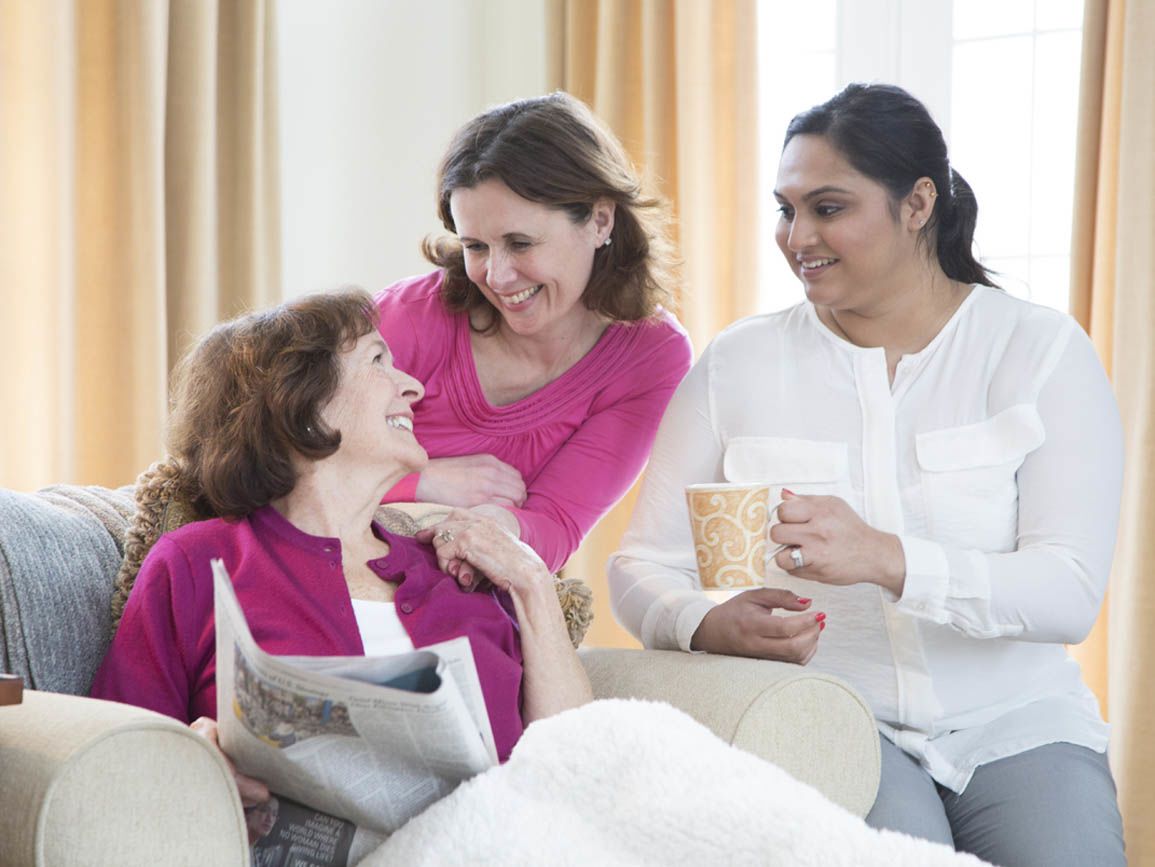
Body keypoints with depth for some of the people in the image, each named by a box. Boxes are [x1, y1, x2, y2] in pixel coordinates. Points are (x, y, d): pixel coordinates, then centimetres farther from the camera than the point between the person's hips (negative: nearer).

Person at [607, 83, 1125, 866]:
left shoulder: (1043, 351, 0)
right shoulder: (740, 362, 6)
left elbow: (1071, 594, -11)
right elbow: (643, 566, 3)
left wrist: (887, 558, -28)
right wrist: (710, 625, -22)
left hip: (1014, 718, 1)